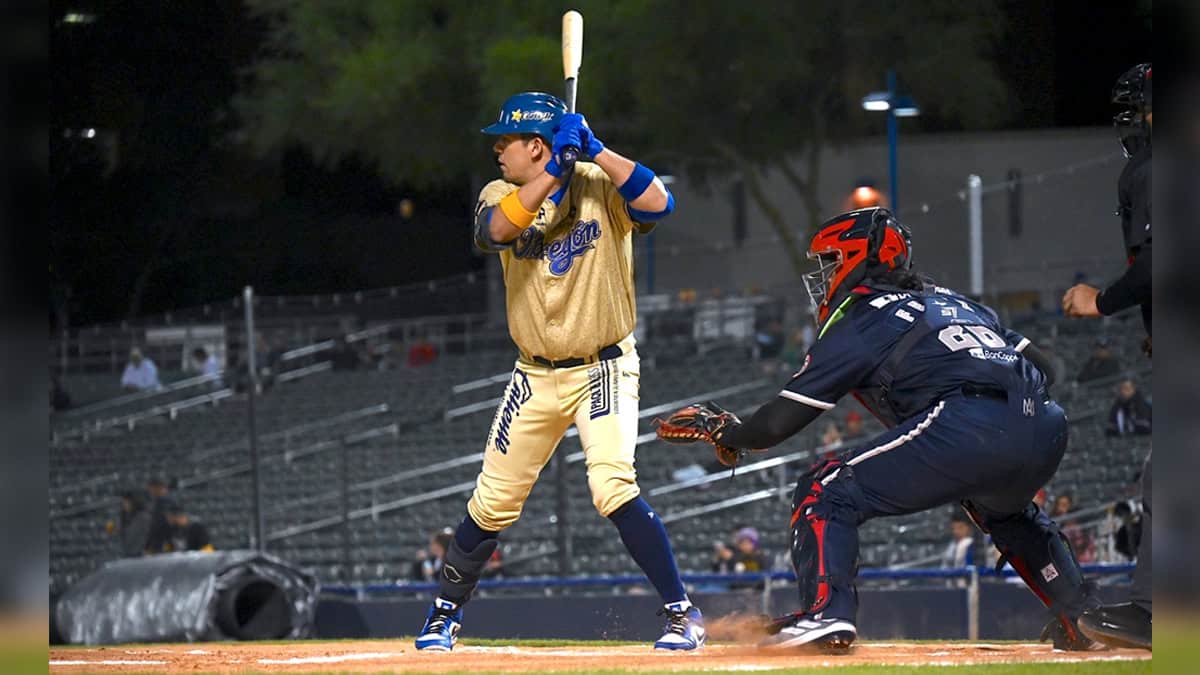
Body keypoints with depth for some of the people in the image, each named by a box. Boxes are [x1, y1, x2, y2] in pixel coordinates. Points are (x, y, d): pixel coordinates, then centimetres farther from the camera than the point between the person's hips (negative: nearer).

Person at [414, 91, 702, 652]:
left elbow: (658, 203, -28)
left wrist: (594, 151, -28)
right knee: (492, 504, 7)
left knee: (613, 488, -23)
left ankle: (682, 615, -16)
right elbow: (496, 231, -22)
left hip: (604, 369, -4)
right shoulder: (502, 196, 1)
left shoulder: (601, 188, -9)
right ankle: (444, 616, 25)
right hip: (536, 377, 4)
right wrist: (555, 171, -28)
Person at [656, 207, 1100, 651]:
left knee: (825, 491, 3)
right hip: (1044, 431, 8)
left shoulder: (857, 318, 12)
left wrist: (722, 431, 27)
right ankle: (1081, 615, 32)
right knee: (1002, 508, 40)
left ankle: (826, 611, -15)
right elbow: (1036, 363, 25)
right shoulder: (954, 301, 32)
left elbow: (780, 423, 9)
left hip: (966, 429, -7)